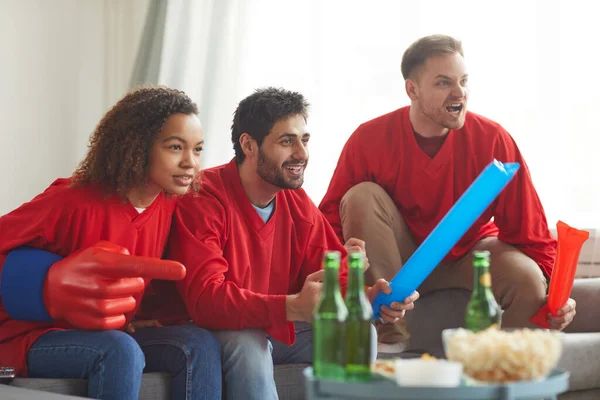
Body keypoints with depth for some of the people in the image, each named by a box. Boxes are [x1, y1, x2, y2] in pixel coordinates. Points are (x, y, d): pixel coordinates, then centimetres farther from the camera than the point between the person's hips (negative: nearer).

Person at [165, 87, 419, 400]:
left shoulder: (297, 201, 3)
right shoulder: (203, 198, -20)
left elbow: (334, 274, 2)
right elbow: (205, 298, -30)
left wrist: (366, 297, -24)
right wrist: (292, 307, -44)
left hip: (285, 329, 6)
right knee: (249, 345, -36)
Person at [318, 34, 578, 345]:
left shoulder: (493, 139, -16)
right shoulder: (369, 139, -16)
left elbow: (529, 229, -14)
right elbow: (332, 217, -13)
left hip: (470, 253, 0)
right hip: (396, 260, 1)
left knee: (531, 282, -31)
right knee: (361, 197, -27)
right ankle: (391, 339, -22)